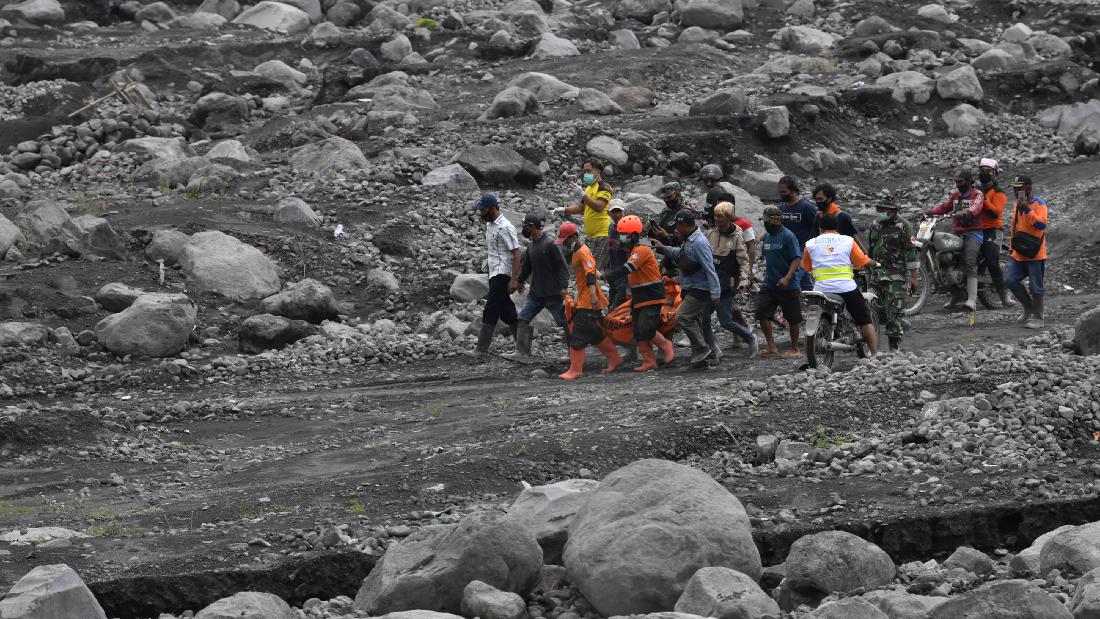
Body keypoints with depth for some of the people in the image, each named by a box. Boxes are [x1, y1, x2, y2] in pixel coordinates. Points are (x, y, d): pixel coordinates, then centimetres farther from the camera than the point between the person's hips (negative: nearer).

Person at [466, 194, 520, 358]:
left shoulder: (505, 228, -17)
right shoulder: (489, 225, 13)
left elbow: (516, 253, -19)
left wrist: (514, 279, -23)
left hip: (502, 275, -10)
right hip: (494, 274, 10)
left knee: (490, 312, -10)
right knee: (506, 311, 13)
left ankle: (482, 350, -10)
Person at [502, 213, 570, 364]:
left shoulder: (550, 244, -13)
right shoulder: (530, 246, 11)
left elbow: (562, 267, -14)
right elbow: (526, 267, 23)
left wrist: (563, 287, -19)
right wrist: (519, 282, 24)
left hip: (552, 293, -7)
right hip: (535, 293, 7)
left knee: (564, 323, 1)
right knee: (523, 319, -2)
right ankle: (522, 353, -2)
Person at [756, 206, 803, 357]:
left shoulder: (788, 236, -12)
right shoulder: (766, 236, 10)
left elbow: (797, 259, -16)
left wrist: (787, 278, -26)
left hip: (788, 286, -6)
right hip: (769, 285, 6)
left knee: (793, 319, 4)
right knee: (762, 314, -6)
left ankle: (795, 349, 16)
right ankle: (771, 346, 2)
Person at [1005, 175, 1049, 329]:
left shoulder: (1039, 204, -10)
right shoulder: (1017, 205, 15)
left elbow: (1041, 224, -25)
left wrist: (1027, 210, -27)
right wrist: (1013, 247, 26)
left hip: (1035, 254, -7)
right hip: (1019, 253, 7)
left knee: (1036, 287, -1)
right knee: (1010, 280, -1)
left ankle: (1038, 318, 9)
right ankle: (1028, 307, 17)